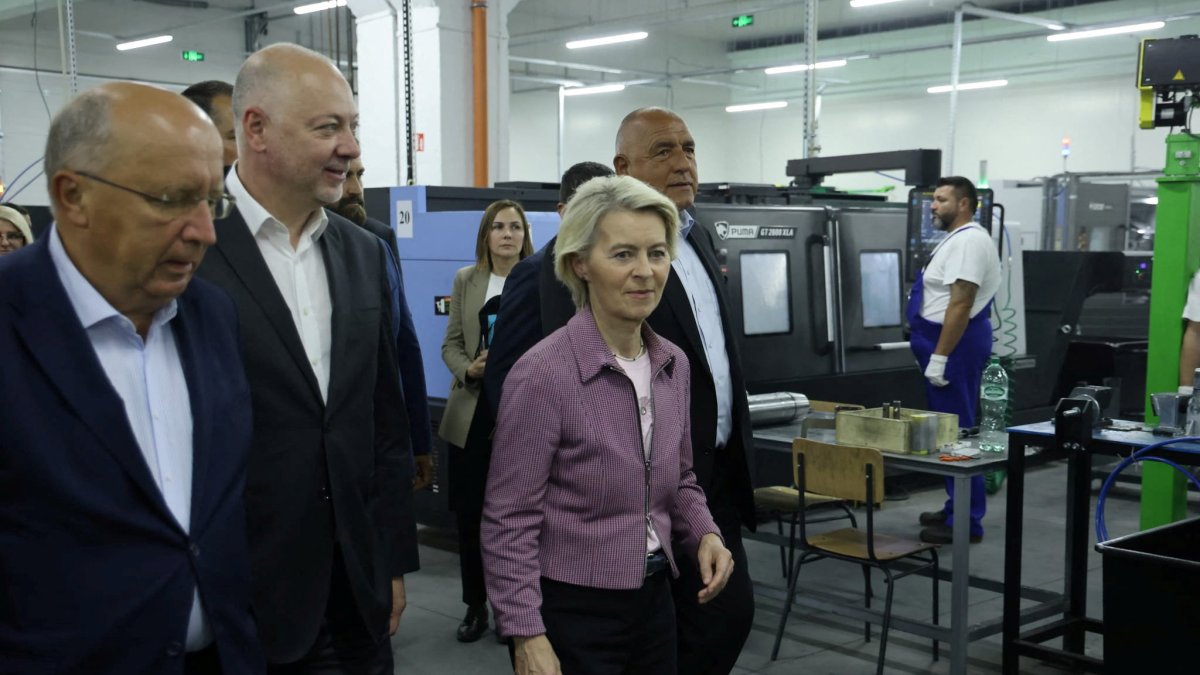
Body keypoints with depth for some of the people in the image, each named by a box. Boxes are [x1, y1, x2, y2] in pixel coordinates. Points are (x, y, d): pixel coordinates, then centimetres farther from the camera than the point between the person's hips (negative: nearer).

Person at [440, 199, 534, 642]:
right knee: (468, 515, 7)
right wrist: (469, 369, -11)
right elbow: (451, 344, 8)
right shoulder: (466, 280, 9)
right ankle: (475, 605, 23)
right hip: (471, 415, 3)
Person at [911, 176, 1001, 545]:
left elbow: (960, 304, -23)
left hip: (955, 344, -11)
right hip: (949, 343, 11)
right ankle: (958, 508, 23)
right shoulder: (957, 238, 18)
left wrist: (939, 356, -25)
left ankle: (966, 521, -4)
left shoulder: (968, 240, -16)